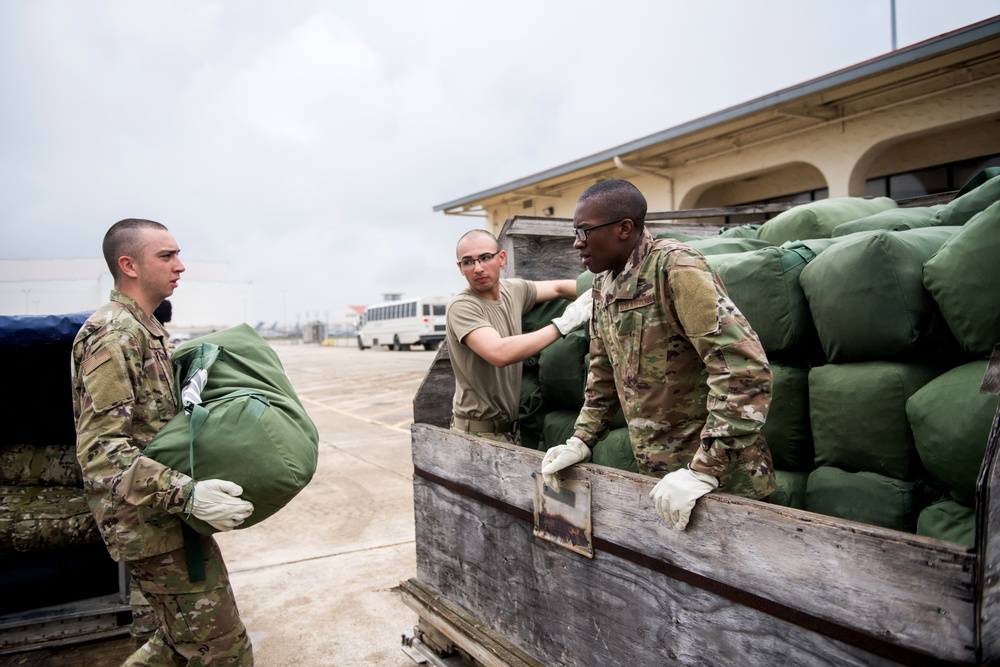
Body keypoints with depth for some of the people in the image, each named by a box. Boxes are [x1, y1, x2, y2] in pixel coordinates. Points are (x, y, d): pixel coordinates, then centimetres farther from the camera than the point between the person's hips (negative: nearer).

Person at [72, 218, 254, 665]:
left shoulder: (148, 331, 14)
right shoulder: (113, 335, -18)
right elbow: (101, 451, -25)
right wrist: (188, 495, -34)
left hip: (168, 513, 10)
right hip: (155, 524, -10)